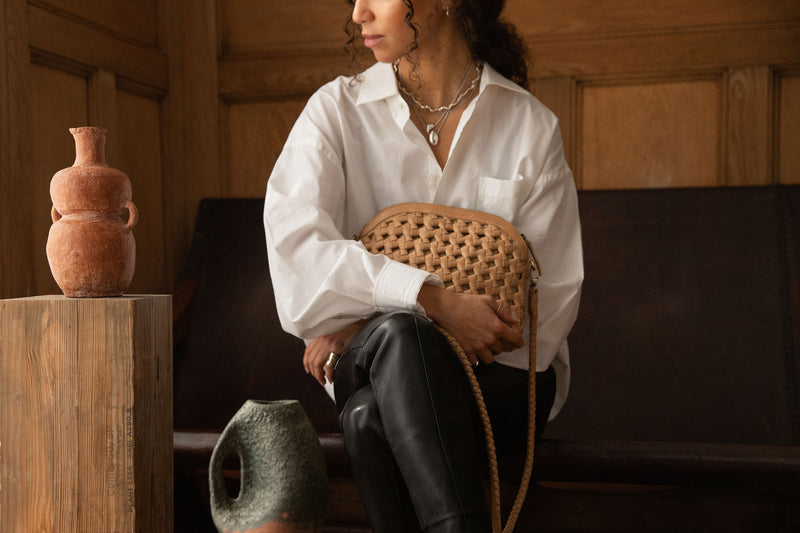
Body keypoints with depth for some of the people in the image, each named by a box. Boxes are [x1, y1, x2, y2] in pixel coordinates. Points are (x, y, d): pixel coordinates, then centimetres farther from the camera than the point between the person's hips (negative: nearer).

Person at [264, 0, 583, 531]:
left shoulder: (530, 123, 1)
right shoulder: (337, 109, 2)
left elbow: (551, 293, -4)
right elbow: (294, 244, -14)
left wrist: (372, 325, -13)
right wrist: (434, 302, -27)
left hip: (503, 373, 0)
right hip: (381, 367, 1)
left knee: (371, 416, -32)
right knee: (398, 334, -36)